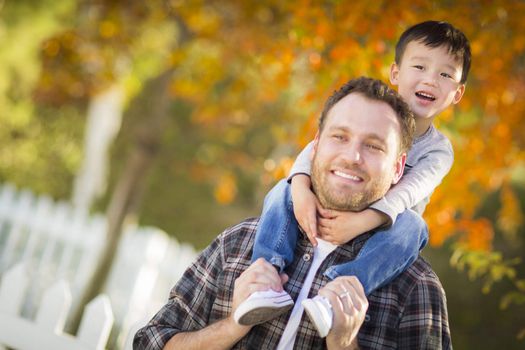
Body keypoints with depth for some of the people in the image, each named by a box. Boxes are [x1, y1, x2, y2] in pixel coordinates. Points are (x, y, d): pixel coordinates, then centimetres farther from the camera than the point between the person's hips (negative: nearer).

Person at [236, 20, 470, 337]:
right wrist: (302, 189, -34)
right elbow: (318, 146, -13)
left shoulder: (438, 150, -5)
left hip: (378, 232, -2)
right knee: (284, 191, -22)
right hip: (331, 214, 2)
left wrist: (360, 221, -40)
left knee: (410, 226, -35)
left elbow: (407, 192, -22)